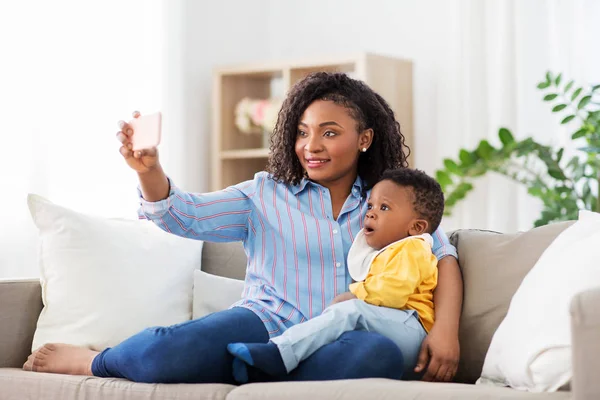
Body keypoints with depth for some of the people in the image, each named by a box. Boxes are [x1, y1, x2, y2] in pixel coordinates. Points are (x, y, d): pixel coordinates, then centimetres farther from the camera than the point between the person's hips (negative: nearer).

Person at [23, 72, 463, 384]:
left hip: (331, 347, 1)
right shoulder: (267, 195, 14)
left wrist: (446, 326, -10)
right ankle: (93, 362, 1)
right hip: (267, 325, -1)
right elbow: (185, 215, 3)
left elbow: (442, 254, 10)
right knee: (169, 351, -32)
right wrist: (149, 170, -19)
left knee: (382, 353, -37)